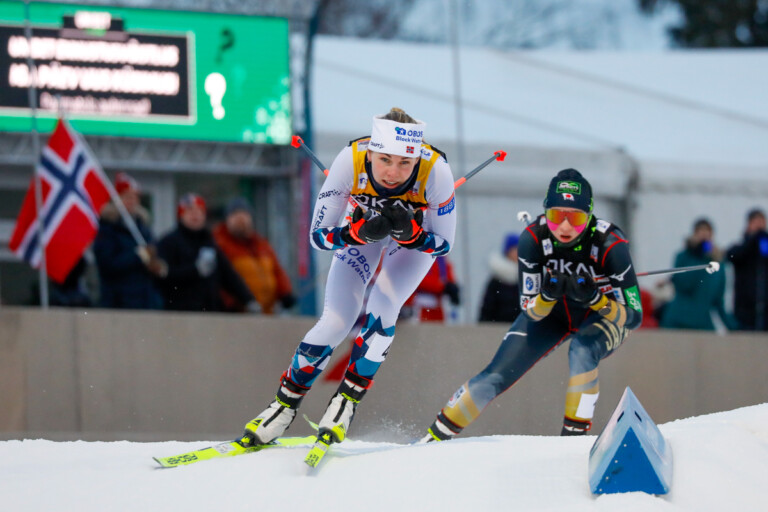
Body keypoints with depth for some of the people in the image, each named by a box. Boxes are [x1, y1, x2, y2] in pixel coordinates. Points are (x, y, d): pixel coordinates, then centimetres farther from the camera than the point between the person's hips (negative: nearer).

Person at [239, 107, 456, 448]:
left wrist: (411, 234, -43)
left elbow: (444, 244, -23)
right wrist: (358, 233, -44)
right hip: (363, 226, 1)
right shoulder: (350, 161, -36)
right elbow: (318, 236, -26)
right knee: (335, 323, -9)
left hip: (419, 231, -1)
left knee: (381, 312, -23)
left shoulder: (435, 171, -38)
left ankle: (345, 403, -4)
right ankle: (284, 406, 10)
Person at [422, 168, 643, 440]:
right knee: (495, 378, -5)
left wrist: (594, 297, -45)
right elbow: (531, 311, -19)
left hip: (604, 315, -2)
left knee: (582, 351, -36)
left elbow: (632, 316, -28)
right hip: (552, 312, 2)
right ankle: (436, 435, 13)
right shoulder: (533, 238, -28)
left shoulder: (610, 244, -33)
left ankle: (574, 435, -23)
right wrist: (547, 295, -42)